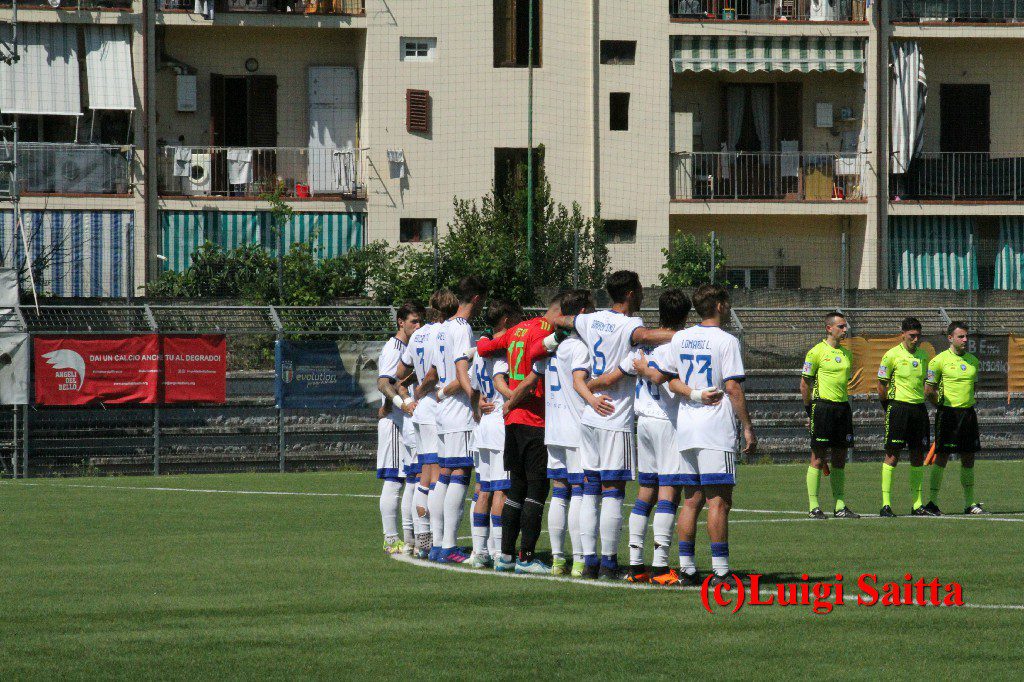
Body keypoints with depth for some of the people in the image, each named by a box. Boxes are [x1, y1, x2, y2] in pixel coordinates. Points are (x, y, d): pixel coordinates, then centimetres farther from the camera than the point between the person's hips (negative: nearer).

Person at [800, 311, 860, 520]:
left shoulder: (847, 354, 15)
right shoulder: (816, 352, -5)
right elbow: (804, 384, -3)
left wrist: (846, 406, 17)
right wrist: (809, 411, -5)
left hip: (843, 407, 7)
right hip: (823, 407, -7)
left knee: (839, 460, 8)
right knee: (818, 459, -5)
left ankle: (840, 506, 11)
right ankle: (813, 507, -2)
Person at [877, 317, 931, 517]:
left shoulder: (923, 356, 11)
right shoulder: (892, 355, -6)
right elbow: (881, 385, -1)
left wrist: (920, 401, 16)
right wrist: (888, 407, 1)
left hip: (919, 408, 6)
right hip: (898, 408, -6)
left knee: (918, 456, 5)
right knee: (892, 455, -6)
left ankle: (917, 504, 10)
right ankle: (886, 504, -5)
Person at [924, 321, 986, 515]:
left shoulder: (973, 360, 11)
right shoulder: (940, 360, -7)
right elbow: (929, 390, -5)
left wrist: (968, 403, 14)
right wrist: (943, 407, 0)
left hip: (968, 412, 6)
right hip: (947, 413, -6)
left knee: (968, 458, 7)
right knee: (942, 456, -7)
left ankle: (970, 503, 13)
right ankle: (932, 502, -2)